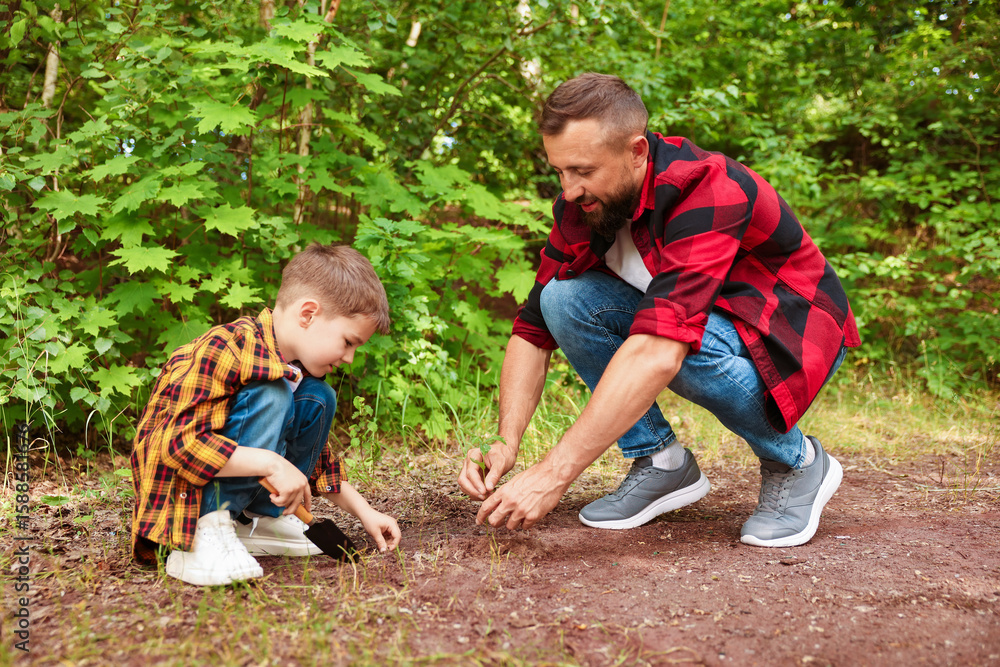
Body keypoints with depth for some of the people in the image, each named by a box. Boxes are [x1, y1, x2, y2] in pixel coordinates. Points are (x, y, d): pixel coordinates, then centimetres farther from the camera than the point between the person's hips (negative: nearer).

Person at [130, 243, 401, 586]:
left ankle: (261, 519, 1)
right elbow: (181, 444, -32)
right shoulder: (223, 350, -24)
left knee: (317, 398, -2)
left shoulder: (295, 368, 4)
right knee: (270, 396, -27)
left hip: (237, 486, 8)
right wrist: (271, 464, -34)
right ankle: (205, 531, -26)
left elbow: (318, 458, 16)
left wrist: (365, 512, 10)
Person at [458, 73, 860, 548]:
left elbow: (660, 352, -44)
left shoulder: (708, 191, -34)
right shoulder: (582, 204, -11)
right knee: (564, 298, -17)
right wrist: (506, 444, -24)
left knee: (687, 344, -38)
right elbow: (533, 330, -8)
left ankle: (796, 462, -8)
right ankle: (662, 463, -4)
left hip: (795, 335, -6)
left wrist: (552, 475, -46)